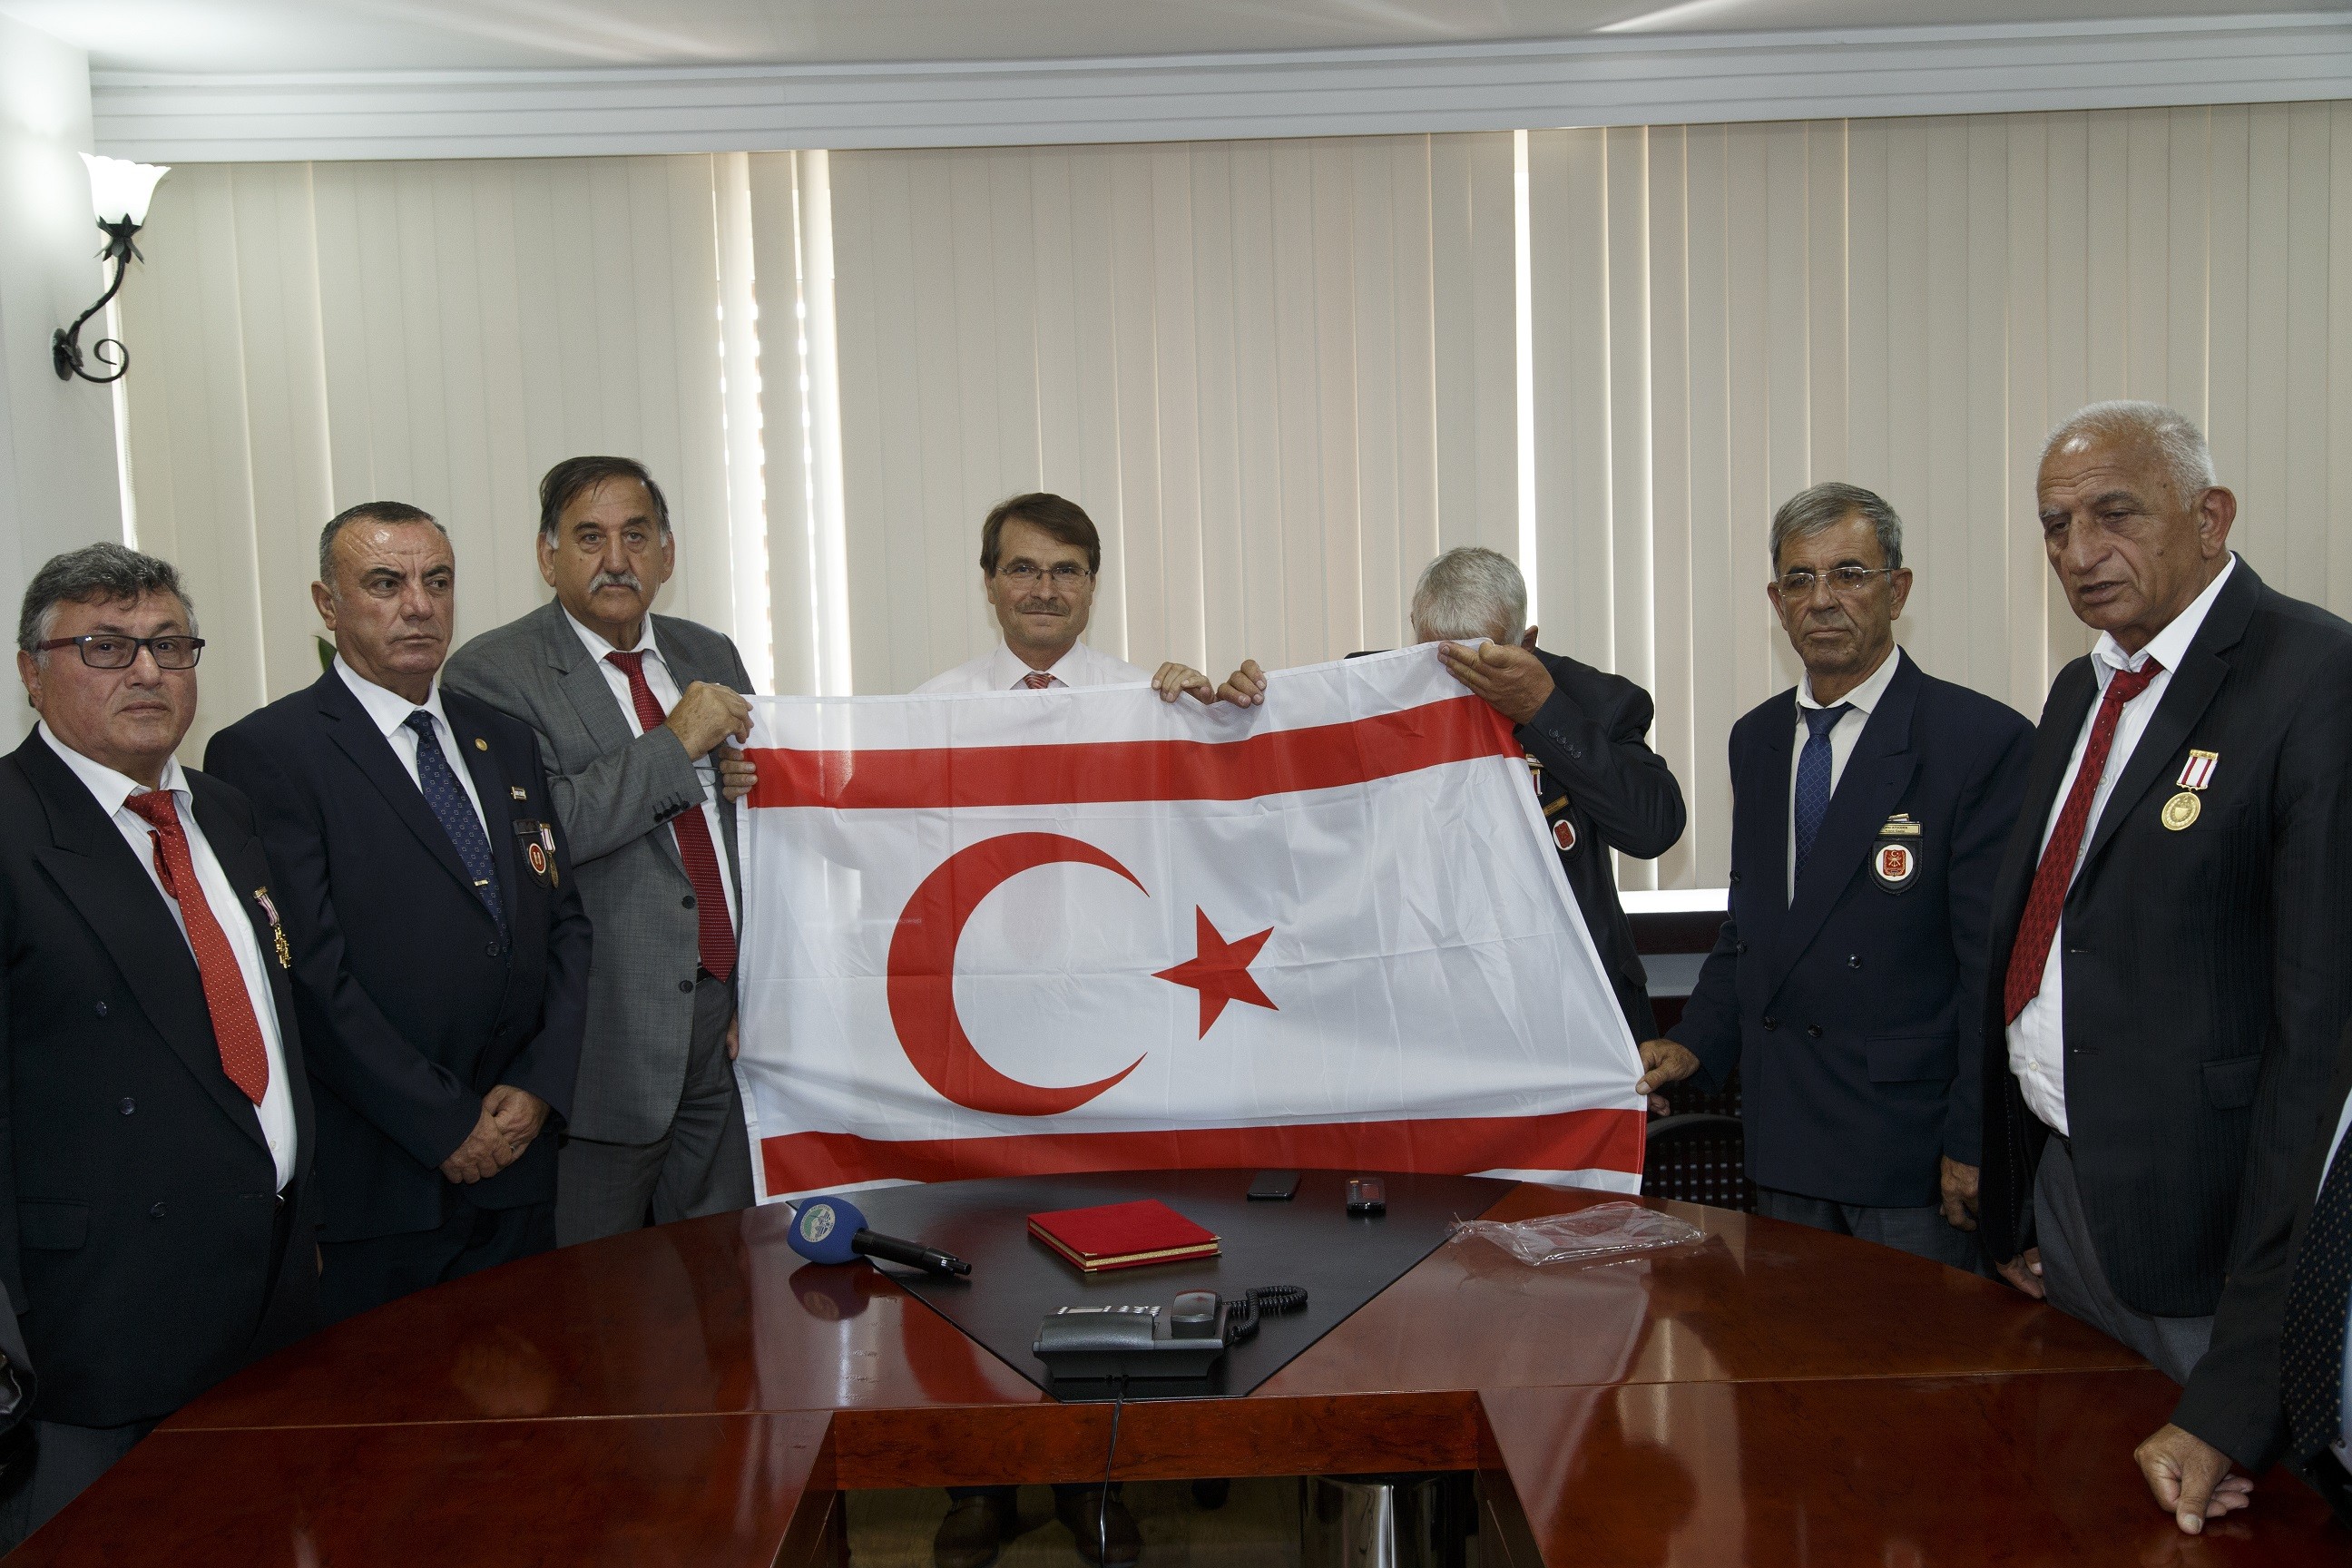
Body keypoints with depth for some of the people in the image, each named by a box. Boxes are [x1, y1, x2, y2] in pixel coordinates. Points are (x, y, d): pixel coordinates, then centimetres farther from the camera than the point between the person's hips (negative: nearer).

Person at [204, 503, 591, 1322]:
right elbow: (309, 973, -15)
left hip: (516, 1169, 6)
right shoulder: (264, 754, -8)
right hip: (366, 1188, -5)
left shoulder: (506, 742, 13)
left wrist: (540, 1084, -3)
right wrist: (445, 1125, -14)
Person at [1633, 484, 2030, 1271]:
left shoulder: (1983, 740, -12)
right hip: (1784, 1144, 6)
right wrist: (1696, 1043, 3)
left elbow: (1999, 964, -14)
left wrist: (1974, 1144, -15)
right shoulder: (1755, 738, 10)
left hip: (1916, 1146, -6)